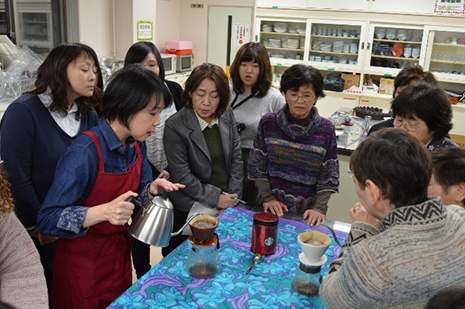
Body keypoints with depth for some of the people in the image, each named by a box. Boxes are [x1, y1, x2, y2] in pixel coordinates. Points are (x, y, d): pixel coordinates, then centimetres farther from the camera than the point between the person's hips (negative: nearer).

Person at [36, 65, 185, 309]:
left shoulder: (137, 145, -5)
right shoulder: (85, 152, -27)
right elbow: (47, 220, -25)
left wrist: (152, 190, -14)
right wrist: (103, 212, -39)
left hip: (120, 252, 7)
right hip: (84, 260, -6)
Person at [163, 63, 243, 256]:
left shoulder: (226, 116, 0)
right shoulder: (175, 126, -16)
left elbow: (236, 158, 4)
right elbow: (182, 176, -15)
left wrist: (232, 197, -4)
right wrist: (215, 198, -13)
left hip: (227, 203, 5)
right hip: (192, 208, -4)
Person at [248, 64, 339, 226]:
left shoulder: (326, 129, -1)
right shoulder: (268, 122, 0)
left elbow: (329, 177, 1)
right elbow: (257, 166, 3)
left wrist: (320, 208, -10)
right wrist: (268, 197, -7)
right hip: (272, 209, 0)